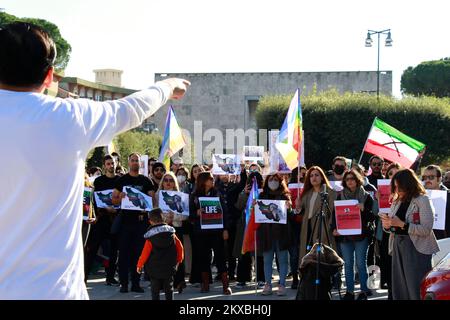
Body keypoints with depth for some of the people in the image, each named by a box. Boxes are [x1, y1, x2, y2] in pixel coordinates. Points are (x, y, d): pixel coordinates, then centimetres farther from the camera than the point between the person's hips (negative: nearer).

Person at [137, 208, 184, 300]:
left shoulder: (150, 237, -9)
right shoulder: (171, 233, 0)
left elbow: (145, 252, -9)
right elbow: (179, 246, 3)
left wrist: (139, 265, 3)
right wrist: (179, 259, 19)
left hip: (154, 268, -3)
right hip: (169, 268, 3)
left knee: (155, 290, 6)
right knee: (168, 289, 12)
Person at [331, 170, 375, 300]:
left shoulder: (366, 196, 1)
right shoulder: (340, 196, 8)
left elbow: (372, 217, -2)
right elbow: (335, 214, 8)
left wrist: (363, 209, -20)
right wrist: (334, 228, -6)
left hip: (361, 235, -3)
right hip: (344, 235, 3)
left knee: (361, 264, 0)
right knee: (348, 264, 6)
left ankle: (364, 291, 8)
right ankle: (349, 291, 12)